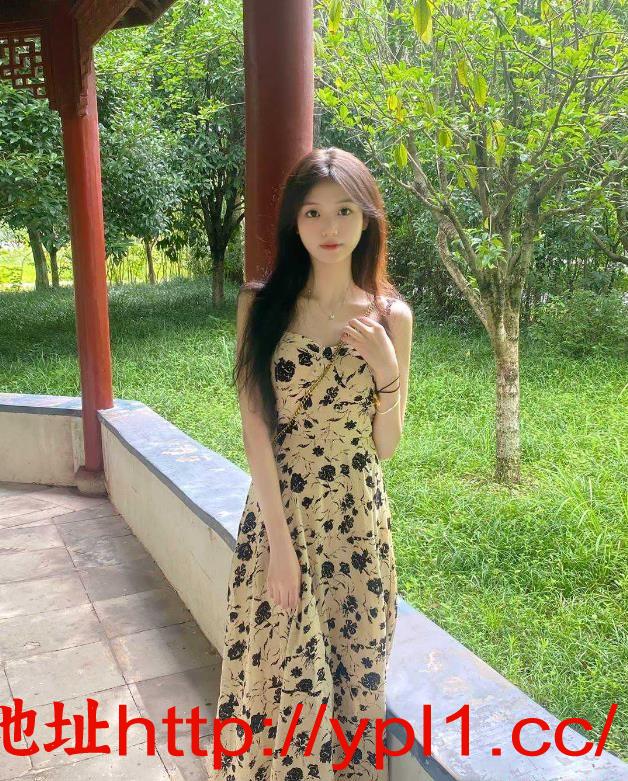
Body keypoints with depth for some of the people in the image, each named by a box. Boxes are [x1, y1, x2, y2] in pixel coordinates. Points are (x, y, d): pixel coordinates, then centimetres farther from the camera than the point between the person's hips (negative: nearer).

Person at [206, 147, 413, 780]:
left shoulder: (390, 314, 1)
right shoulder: (261, 305, -3)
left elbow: (386, 445, 2)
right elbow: (256, 426, -7)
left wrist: (386, 365, -13)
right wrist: (280, 538, -11)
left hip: (357, 520, 2)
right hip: (279, 513, -1)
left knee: (355, 675, 13)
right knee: (283, 680, 7)